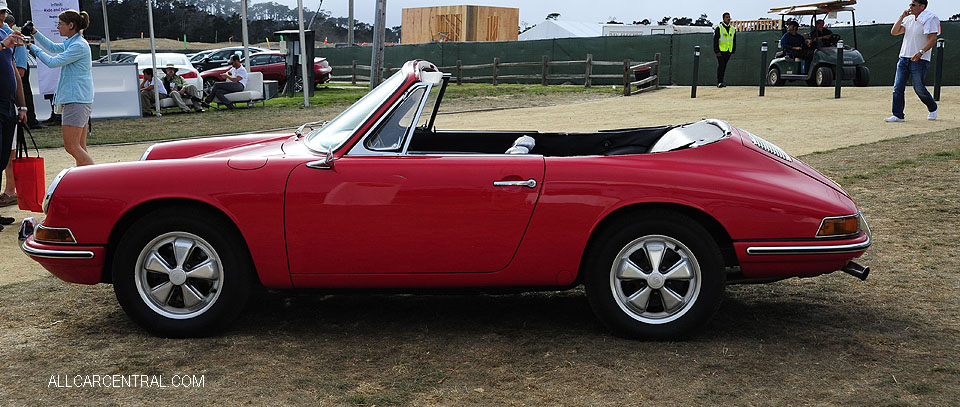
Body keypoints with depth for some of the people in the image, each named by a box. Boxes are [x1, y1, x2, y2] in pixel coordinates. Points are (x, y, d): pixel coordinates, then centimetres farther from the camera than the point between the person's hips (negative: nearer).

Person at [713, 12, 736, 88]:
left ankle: (720, 82, 11)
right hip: (720, 51, -5)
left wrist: (733, 51, 9)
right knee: (720, 66, -11)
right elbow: (715, 40, -7)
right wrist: (717, 51, -13)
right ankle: (719, 82, -11)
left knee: (724, 67, 7)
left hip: (728, 52, 5)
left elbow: (734, 41, 17)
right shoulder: (719, 28, -4)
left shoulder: (733, 29, 13)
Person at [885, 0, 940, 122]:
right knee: (898, 88, -1)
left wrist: (921, 52, -27)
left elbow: (933, 39, -15)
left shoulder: (930, 19, -8)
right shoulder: (908, 19, 14)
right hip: (904, 58, 7)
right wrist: (901, 17, 1)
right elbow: (894, 32, 10)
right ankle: (898, 115, 3)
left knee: (919, 89, -2)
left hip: (919, 60, -7)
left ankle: (933, 108, 22)